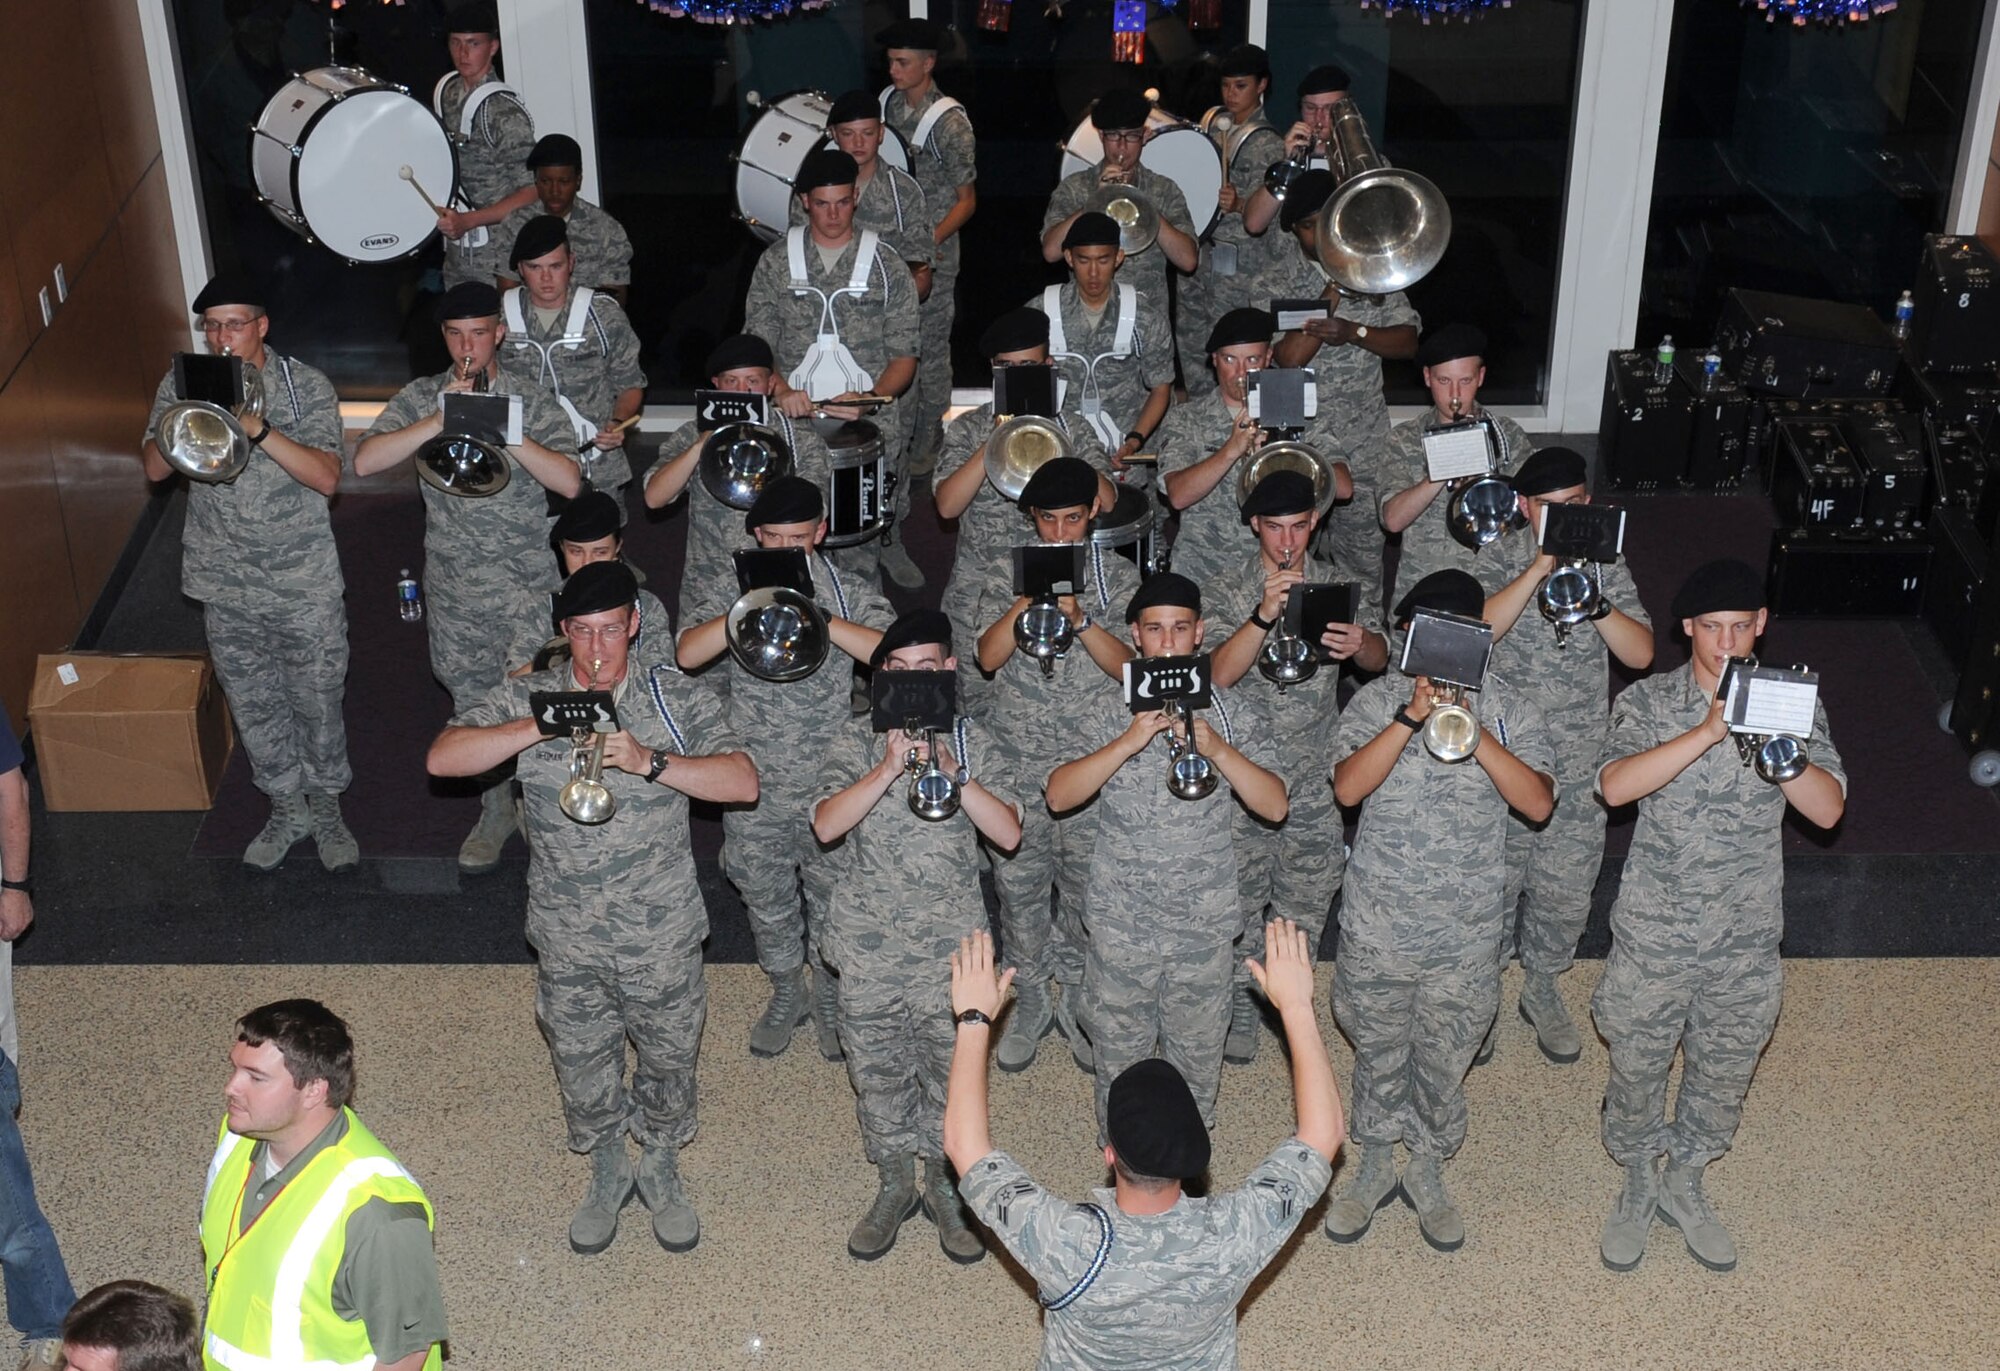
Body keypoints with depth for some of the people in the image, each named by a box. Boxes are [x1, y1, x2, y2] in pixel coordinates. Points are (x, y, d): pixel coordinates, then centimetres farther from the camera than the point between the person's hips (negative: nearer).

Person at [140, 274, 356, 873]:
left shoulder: (306, 386, -11)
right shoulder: (181, 383, -1)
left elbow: (326, 477, -21)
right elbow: (155, 467, -6)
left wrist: (258, 426, -31)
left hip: (305, 583, -3)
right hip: (226, 586, 3)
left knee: (318, 702, 10)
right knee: (254, 706, 15)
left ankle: (326, 805, 31)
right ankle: (286, 807, 34)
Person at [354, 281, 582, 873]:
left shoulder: (529, 399, -7)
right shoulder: (422, 397, -1)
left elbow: (569, 481, -21)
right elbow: (365, 461, -17)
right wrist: (440, 420, -26)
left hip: (526, 586, -2)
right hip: (454, 590, 2)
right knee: (472, 703, 14)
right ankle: (495, 810, 32)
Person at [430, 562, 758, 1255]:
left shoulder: (675, 696, -8)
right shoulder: (527, 698, -6)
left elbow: (743, 783, -18)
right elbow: (442, 758, -19)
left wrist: (649, 761, -30)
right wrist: (542, 727, -29)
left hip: (661, 937, -1)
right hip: (568, 942, 1)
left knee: (668, 1060, 17)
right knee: (582, 1067, 18)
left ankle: (661, 1167, 44)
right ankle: (608, 1171, 45)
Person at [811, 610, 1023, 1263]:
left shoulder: (971, 739, 0)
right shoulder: (861, 741, 1)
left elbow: (1008, 833, -11)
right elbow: (825, 826, -14)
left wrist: (952, 770, -22)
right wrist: (889, 769, -24)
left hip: (952, 944, -1)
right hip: (869, 945, 1)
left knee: (952, 1073, 8)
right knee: (878, 1073, 12)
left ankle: (947, 1188, 28)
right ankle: (894, 1185, 32)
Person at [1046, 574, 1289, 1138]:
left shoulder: (1220, 710, -1)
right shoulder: (1110, 712, -3)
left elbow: (1274, 806, -9)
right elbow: (1058, 796, -15)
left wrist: (1216, 748, -24)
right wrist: (1129, 741, -26)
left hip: (1206, 923, 1)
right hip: (1123, 921, -1)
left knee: (1197, 1055, 14)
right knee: (1120, 1054, 13)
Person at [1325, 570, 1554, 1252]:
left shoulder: (1510, 709, -4)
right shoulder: (1376, 701, -5)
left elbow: (1538, 802, -16)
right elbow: (1348, 788, -20)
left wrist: (1474, 731, -26)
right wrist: (1411, 716, -28)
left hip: (1466, 935, 0)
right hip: (1378, 927, 0)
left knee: (1445, 1063, 15)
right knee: (1378, 1054, 17)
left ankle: (1427, 1171, 37)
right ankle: (1374, 1166, 38)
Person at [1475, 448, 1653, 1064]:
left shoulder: (1606, 564, -2)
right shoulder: (1501, 557, -8)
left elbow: (1641, 653, -13)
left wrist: (1592, 597, -28)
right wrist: (1540, 568, -31)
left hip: (1578, 764, 2)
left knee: (1567, 894, 13)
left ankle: (1542, 989, 37)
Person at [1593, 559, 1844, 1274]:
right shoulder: (1647, 702, -11)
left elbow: (1827, 809, -14)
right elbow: (1615, 787, -28)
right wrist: (1707, 731, -36)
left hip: (1747, 942, 2)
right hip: (1653, 936, -2)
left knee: (1723, 1078, 19)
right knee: (1637, 1069, 15)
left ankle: (1685, 1184, 44)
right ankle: (1637, 1186, 41)